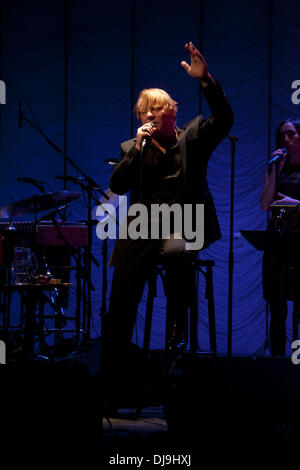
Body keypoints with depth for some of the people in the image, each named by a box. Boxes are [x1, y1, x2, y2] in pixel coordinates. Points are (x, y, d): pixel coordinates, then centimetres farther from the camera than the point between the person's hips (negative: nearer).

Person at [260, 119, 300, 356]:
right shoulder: (275, 169, 15)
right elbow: (265, 204, 3)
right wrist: (276, 170, 0)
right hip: (276, 242, 4)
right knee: (277, 309, 3)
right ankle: (277, 356, 6)